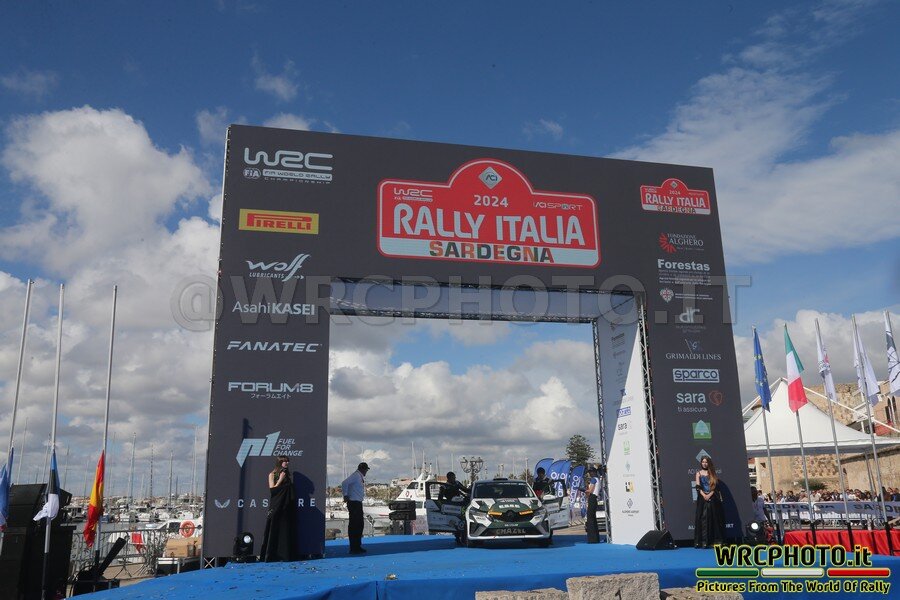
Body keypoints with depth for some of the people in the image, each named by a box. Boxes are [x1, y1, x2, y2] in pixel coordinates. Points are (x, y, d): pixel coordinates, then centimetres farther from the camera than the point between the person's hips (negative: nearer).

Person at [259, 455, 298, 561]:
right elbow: (272, 489, -10)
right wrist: (280, 479, -12)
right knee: (274, 530, -4)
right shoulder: (272, 475, 1)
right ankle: (271, 556, -1)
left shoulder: (287, 474, 14)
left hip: (286, 507, 5)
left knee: (286, 530, 3)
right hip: (275, 507, -5)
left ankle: (285, 554, 6)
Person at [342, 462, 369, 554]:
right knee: (354, 525, -7)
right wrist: (345, 495, -20)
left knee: (359, 525, 15)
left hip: (358, 503, 10)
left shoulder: (361, 477, 16)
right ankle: (353, 548, -4)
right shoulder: (356, 475, -14)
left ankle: (358, 546, 23)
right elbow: (344, 483, -25)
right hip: (353, 503, -10)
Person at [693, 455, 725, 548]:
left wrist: (710, 494, -12)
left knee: (714, 518, 0)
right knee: (703, 518, -7)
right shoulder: (699, 473, 9)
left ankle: (716, 540, 2)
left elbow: (715, 486, 2)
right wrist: (703, 495, -16)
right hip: (702, 498, -1)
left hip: (712, 498, 1)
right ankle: (703, 541, -9)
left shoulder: (712, 473, 11)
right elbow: (698, 486, -2)